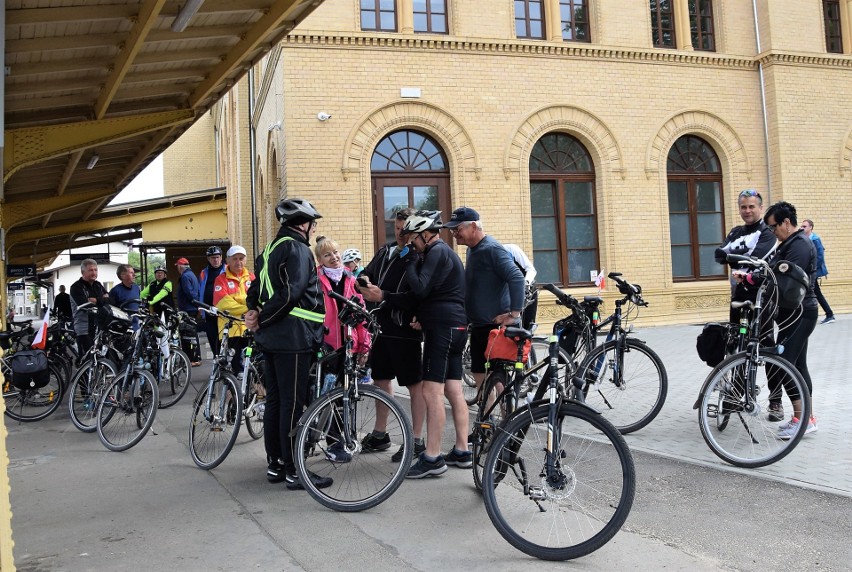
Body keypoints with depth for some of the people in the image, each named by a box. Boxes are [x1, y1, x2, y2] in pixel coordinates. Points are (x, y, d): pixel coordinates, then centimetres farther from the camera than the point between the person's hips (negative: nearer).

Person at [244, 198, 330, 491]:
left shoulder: (271, 248, 18)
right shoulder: (298, 249, -12)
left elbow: (256, 288, 16)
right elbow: (291, 293, -23)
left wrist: (254, 312, 0)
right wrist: (262, 319, -13)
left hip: (271, 336, 10)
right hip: (293, 336, -10)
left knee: (275, 400, 14)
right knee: (293, 403, -5)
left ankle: (274, 465, 23)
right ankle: (295, 471, 0)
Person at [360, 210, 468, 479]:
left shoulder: (437, 252, -9)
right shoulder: (442, 252, 23)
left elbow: (420, 288, -20)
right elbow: (422, 295, 21)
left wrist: (410, 261, -6)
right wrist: (382, 296, 13)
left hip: (442, 328, -11)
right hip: (454, 328, 11)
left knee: (431, 392, -10)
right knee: (454, 391, 11)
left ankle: (432, 458, -9)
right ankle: (461, 451, 16)